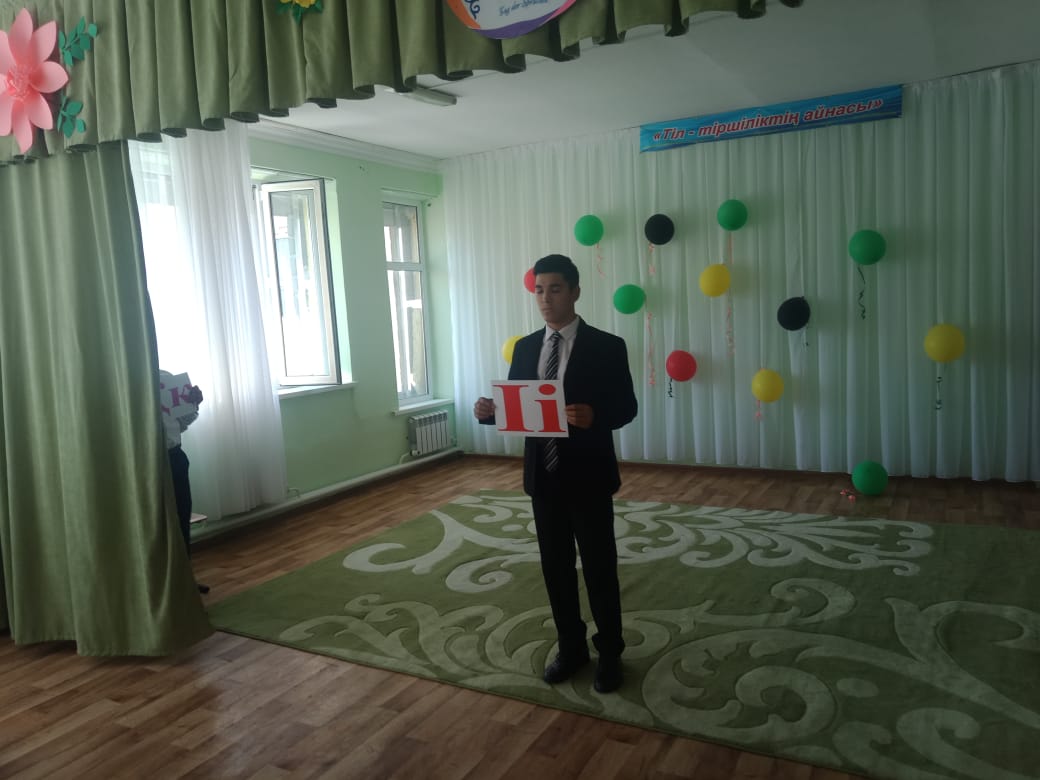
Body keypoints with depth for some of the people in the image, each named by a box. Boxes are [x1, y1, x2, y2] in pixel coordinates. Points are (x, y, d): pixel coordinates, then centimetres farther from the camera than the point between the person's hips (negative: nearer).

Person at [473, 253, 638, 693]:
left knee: (599, 567, 7)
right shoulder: (525, 348, 7)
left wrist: (594, 416, -29)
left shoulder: (607, 347, -7)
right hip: (542, 475, 5)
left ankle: (609, 653, 25)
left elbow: (626, 407, -9)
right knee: (555, 567, 14)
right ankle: (571, 648, 31)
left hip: (588, 476, -4)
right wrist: (490, 411, -14)